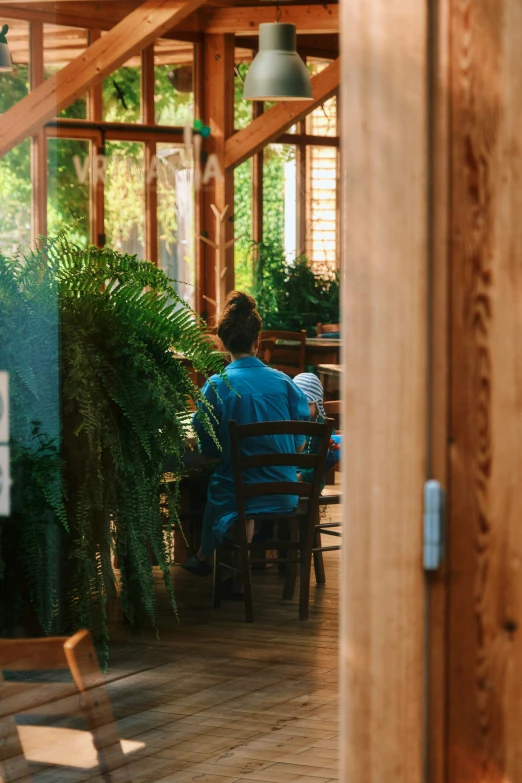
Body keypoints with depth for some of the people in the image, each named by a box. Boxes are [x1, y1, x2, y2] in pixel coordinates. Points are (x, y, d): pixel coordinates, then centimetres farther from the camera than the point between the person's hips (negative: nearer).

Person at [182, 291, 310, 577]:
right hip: (285, 495, 3)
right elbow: (300, 445, 2)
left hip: (238, 495, -3)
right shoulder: (282, 382, -4)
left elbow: (208, 450, -5)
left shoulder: (217, 385, -12)